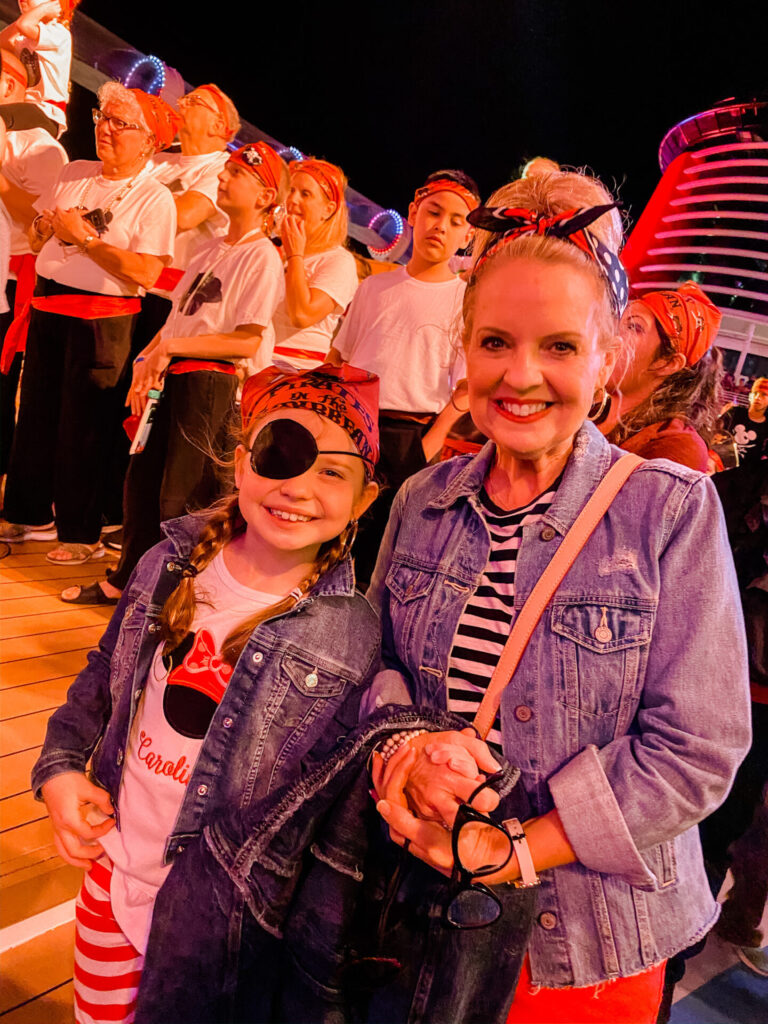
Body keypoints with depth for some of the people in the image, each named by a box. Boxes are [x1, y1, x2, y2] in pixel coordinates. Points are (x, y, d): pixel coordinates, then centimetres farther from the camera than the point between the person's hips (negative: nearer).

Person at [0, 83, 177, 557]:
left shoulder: (154, 198, -7)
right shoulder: (75, 173, 12)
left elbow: (145, 273, -19)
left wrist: (85, 236, -15)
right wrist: (50, 225, -7)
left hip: (102, 320, -6)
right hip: (47, 307, 6)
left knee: (82, 427, -1)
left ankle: (82, 533, 14)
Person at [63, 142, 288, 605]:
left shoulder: (262, 256, -8)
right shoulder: (212, 249, 17)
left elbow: (248, 341, -17)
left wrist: (172, 346, -17)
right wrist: (147, 359, 6)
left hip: (210, 379, -8)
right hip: (171, 375, 8)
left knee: (181, 494, -2)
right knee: (141, 478, 13)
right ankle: (126, 581, 29)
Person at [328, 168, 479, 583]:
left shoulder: (467, 301, 1)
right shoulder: (374, 287, 13)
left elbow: (463, 393, -6)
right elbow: (336, 360, 19)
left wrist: (427, 451, -17)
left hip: (412, 442, -3)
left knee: (375, 555, 1)